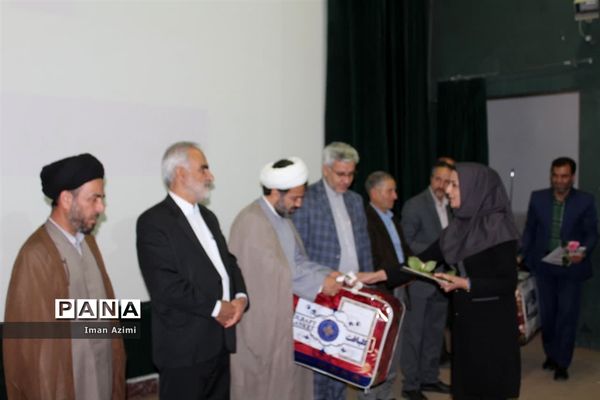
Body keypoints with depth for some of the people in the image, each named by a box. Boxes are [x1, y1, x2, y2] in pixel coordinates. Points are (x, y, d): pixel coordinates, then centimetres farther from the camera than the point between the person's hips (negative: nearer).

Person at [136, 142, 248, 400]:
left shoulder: (207, 216, 16)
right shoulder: (154, 221, -12)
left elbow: (228, 261, 15)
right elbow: (165, 286, -20)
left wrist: (240, 297, -4)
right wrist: (215, 308, -14)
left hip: (220, 341, 8)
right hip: (185, 346, -7)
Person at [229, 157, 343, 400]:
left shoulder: (283, 218, 10)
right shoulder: (252, 221, -20)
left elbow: (298, 261, 10)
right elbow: (278, 271, -24)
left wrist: (328, 275, -6)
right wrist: (319, 285, -20)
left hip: (285, 314, 9)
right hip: (261, 319, -9)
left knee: (289, 375, 15)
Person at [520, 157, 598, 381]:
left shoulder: (585, 201, -7)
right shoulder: (538, 198, 0)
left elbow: (592, 233, -5)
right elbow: (530, 230, 5)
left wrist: (583, 252, -23)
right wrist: (521, 254, -4)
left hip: (571, 266, -2)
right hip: (544, 265, 3)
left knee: (567, 314, 1)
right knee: (547, 313, 13)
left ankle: (562, 363, 11)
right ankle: (551, 355, 30)